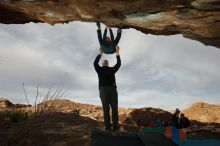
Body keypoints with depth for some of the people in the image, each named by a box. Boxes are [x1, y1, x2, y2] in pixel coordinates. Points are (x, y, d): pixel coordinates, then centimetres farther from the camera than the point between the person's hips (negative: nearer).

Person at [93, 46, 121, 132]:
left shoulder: (112, 69, 26)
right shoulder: (100, 69, 23)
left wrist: (117, 54, 11)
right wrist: (100, 54, 8)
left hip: (112, 89, 2)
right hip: (103, 89, -2)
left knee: (114, 108, -8)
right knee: (106, 108, -7)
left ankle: (115, 127, -11)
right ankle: (107, 127, -11)